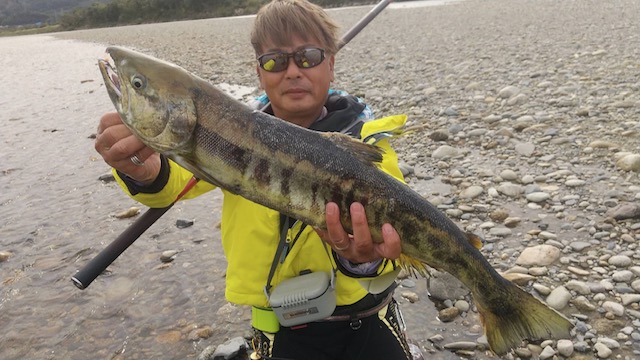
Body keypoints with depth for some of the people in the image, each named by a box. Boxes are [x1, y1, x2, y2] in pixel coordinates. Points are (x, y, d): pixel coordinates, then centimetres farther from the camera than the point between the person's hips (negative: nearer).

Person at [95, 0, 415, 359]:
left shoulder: (366, 138, -11)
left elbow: (390, 225, -26)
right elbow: (179, 175, -22)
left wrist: (362, 257, -48)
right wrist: (145, 170, -45)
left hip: (369, 324, 0)